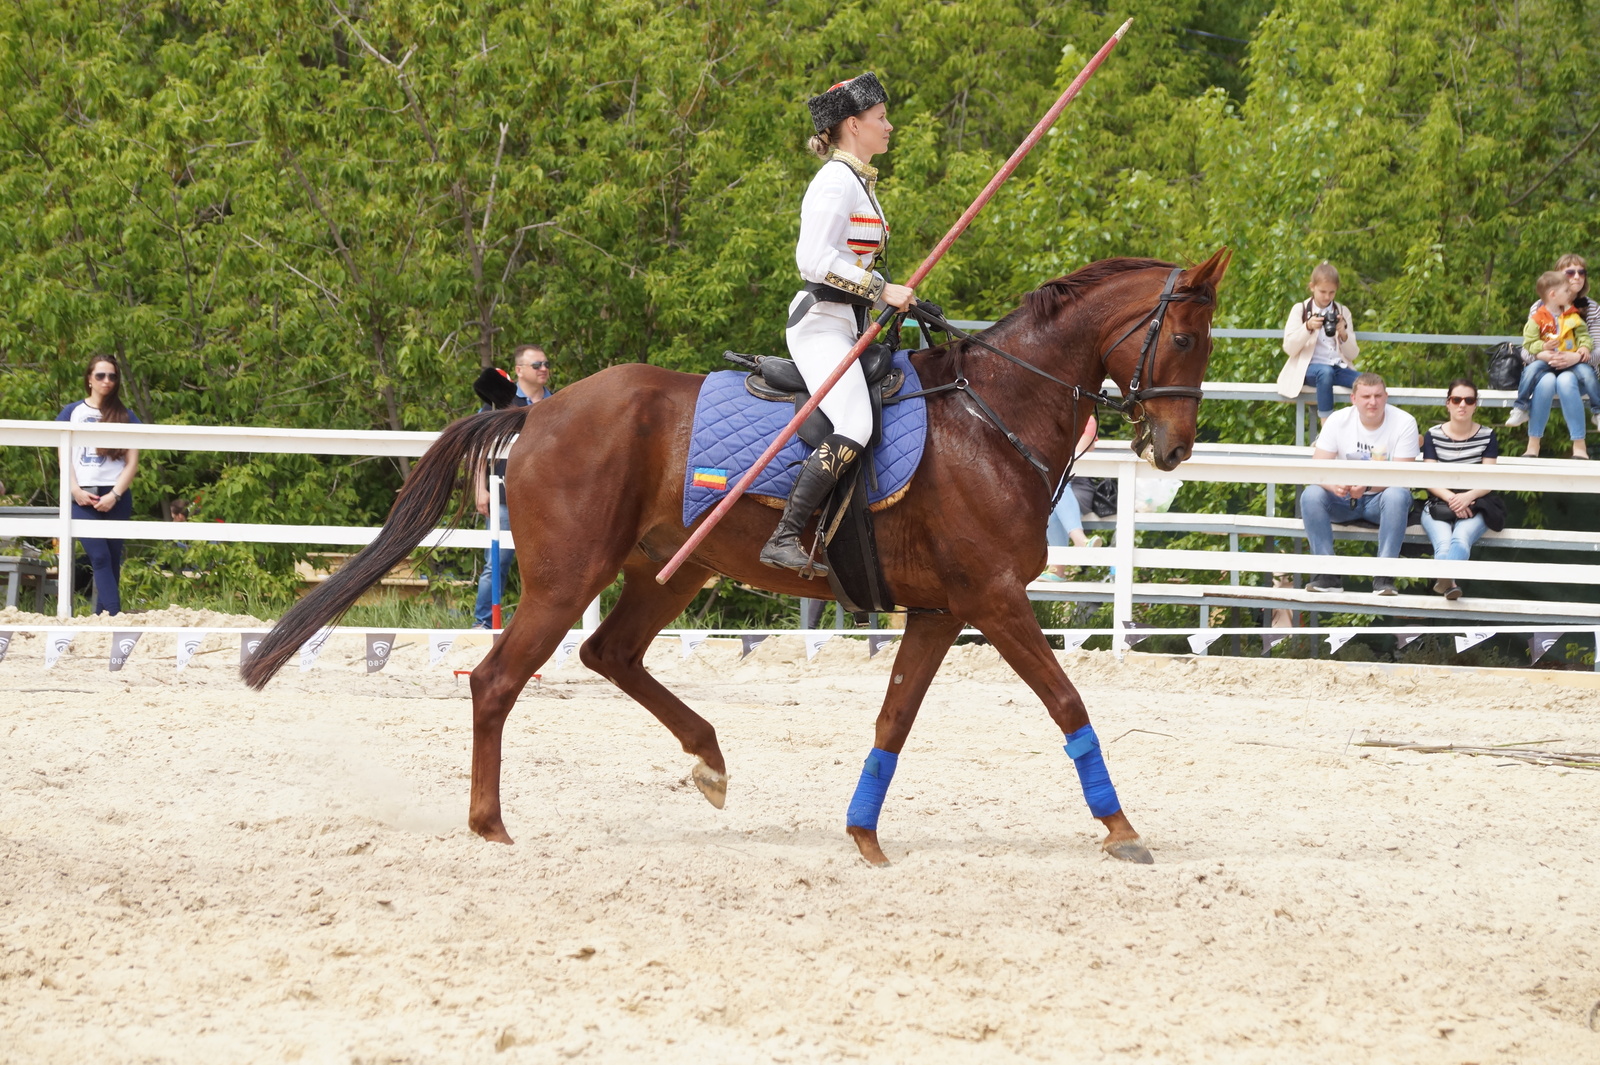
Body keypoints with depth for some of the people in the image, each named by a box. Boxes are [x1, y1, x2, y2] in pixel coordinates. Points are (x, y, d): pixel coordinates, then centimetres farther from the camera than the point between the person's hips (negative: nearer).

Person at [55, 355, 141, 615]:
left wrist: (114, 495, -7)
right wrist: (76, 490, -6)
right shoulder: (72, 413, 11)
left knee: (112, 561, 0)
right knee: (100, 559, -14)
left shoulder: (125, 417, 10)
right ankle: (114, 616, -23)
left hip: (115, 498, 1)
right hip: (83, 497, -1)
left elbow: (132, 462, 6)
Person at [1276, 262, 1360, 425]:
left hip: (1339, 368, 3)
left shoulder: (1342, 312, 15)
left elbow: (1352, 354, 11)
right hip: (1309, 368, -3)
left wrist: (1343, 334, -9)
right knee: (1325, 372, -39)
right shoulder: (1300, 310, 8)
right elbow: (1289, 348, -3)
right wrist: (1308, 327, -17)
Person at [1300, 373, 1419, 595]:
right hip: (1344, 501, 2)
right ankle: (1328, 574, -29)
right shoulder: (1338, 421, -6)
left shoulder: (1404, 423, -11)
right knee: (1311, 495, -27)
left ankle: (1384, 575, -36)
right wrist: (1334, 485, -36)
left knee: (1397, 495, -36)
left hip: (1379, 499, -2)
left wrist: (1367, 486, -36)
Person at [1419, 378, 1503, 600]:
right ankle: (1449, 583, -64)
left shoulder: (1487, 436, 8)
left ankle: (1444, 578, -68)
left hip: (1474, 505, -1)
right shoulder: (1434, 436, 9)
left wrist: (1468, 497, -20)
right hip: (1439, 504, 1)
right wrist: (1451, 498, -18)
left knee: (1461, 538, -36)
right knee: (1443, 542, -33)